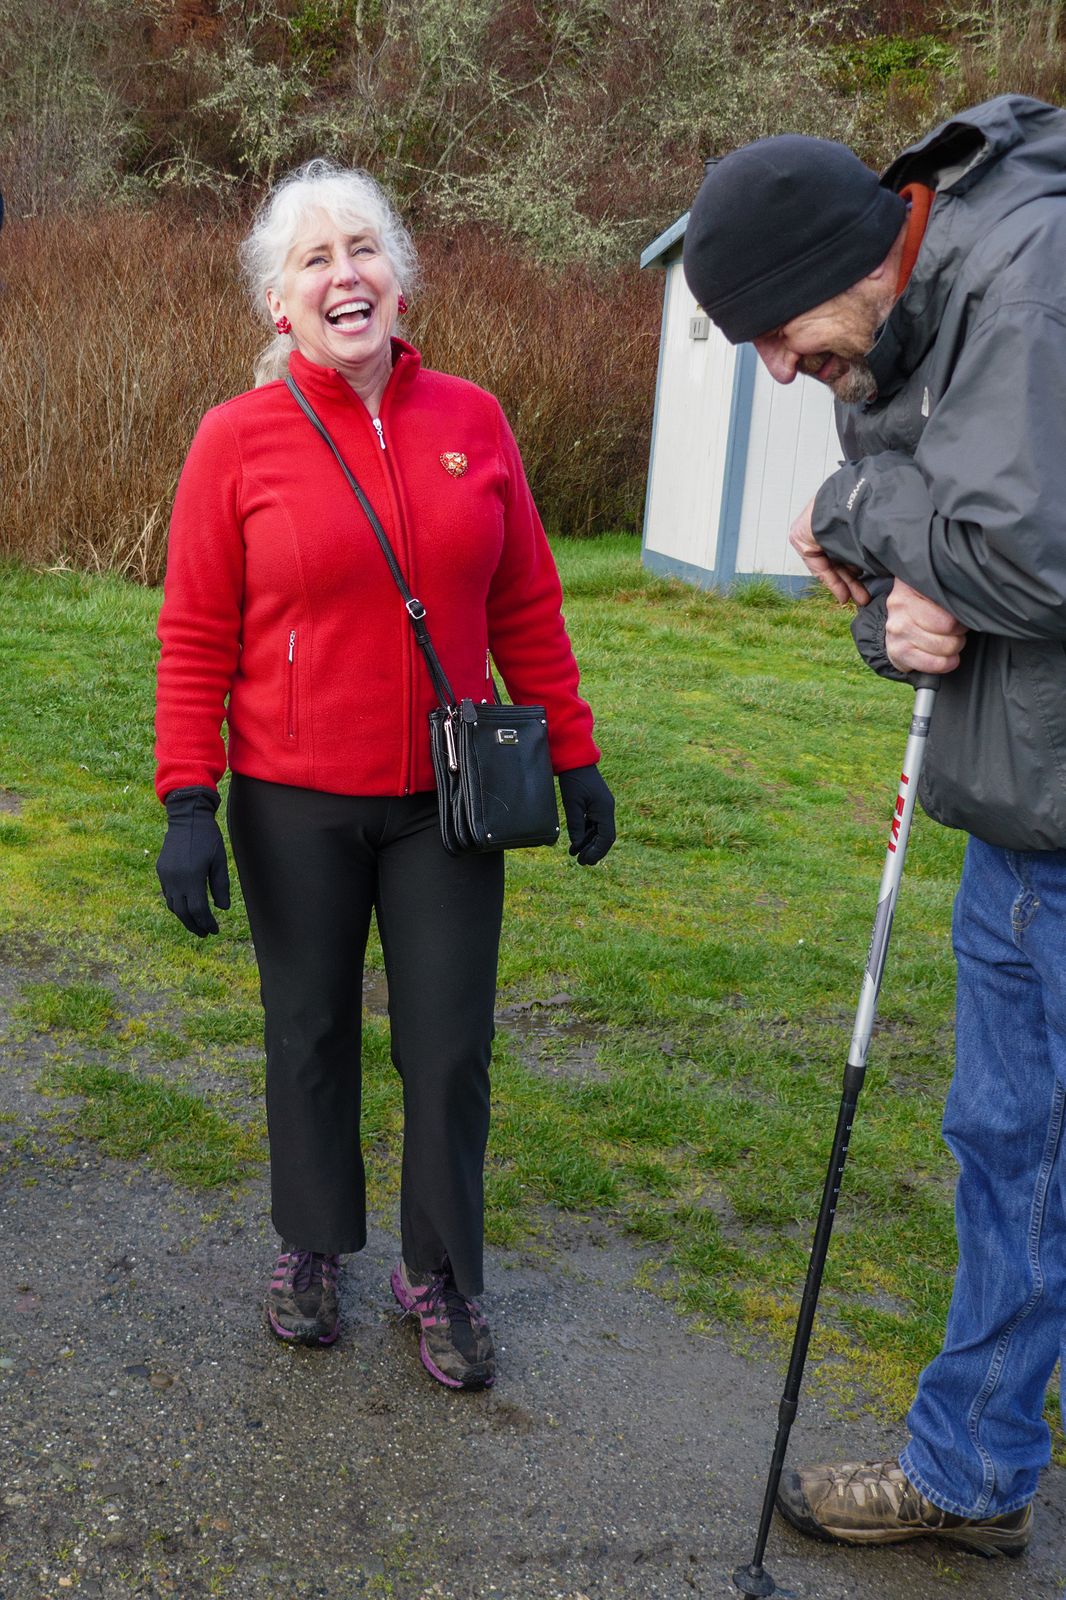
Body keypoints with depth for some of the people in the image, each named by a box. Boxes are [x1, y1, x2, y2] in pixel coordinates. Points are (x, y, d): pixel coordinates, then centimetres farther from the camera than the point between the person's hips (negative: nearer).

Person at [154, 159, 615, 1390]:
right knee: (310, 1036, 15)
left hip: (447, 799, 2)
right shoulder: (239, 438, -6)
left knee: (450, 1049, 8)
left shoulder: (471, 422, 0)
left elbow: (525, 607, 6)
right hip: (297, 806, -1)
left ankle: (440, 1275, 28)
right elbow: (195, 639, -4)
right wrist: (189, 802, -9)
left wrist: (573, 754, 7)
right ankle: (311, 1246, 37)